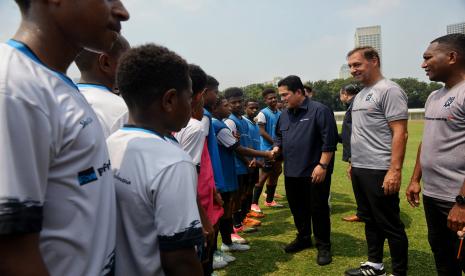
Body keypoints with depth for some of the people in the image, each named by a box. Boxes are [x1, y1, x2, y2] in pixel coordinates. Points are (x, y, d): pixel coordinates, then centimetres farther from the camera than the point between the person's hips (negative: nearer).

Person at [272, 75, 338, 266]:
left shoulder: (319, 110, -11)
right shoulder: (284, 115, 11)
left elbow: (329, 141, -15)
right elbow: (279, 136, 23)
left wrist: (322, 165, -19)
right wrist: (277, 148, 2)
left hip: (315, 172, -7)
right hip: (292, 172, 7)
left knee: (318, 209, 4)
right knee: (297, 208, 17)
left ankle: (323, 246, 20)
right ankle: (303, 238, 36)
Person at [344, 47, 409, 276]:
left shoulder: (389, 90, -11)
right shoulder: (360, 95, 15)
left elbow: (399, 133, -17)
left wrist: (395, 170, -22)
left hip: (379, 171, -9)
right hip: (359, 169, 9)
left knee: (390, 225, 3)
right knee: (369, 220, 18)